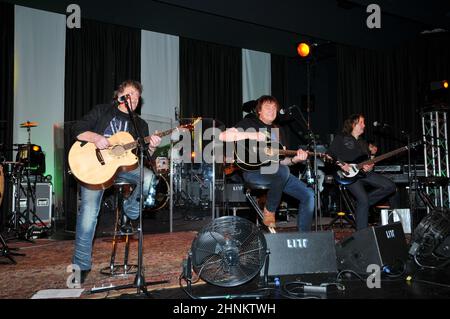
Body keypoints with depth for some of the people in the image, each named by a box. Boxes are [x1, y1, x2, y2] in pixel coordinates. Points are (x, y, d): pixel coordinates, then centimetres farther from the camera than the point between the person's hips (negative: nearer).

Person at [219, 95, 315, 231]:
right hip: (252, 170, -7)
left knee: (308, 194, -6)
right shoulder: (249, 123, 5)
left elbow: (281, 160, 19)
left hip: (276, 173, 7)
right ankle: (269, 212, -16)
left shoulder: (278, 132, 24)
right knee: (283, 171, -37)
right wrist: (250, 135, -18)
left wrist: (295, 159, -4)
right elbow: (223, 136, -10)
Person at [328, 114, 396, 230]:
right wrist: (341, 164, -16)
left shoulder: (363, 143, 26)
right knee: (363, 199, -23)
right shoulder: (341, 139, 5)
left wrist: (370, 167, 2)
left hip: (363, 172, 7)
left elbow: (369, 161, 25)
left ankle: (362, 205, -1)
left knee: (390, 187, -7)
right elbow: (330, 155, -2)